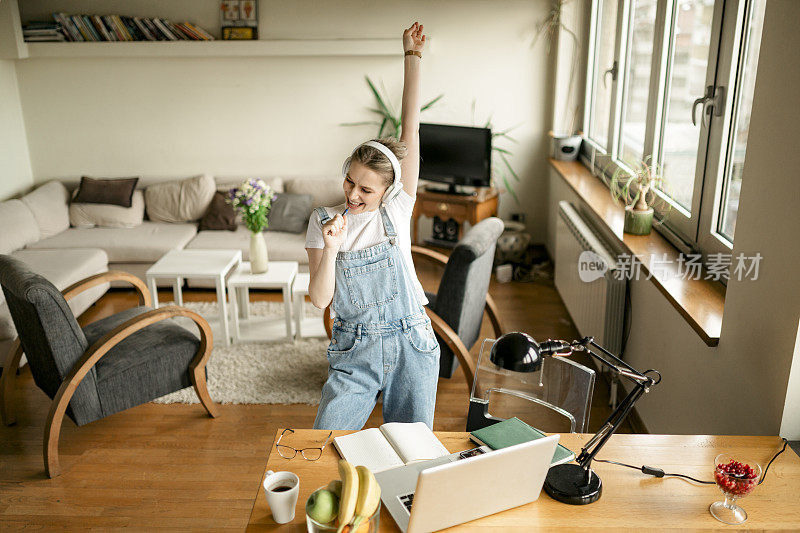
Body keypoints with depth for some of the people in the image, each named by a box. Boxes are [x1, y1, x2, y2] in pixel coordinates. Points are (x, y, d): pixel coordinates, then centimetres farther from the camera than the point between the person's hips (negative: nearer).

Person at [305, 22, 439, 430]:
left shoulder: (397, 209, -4)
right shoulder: (323, 220, -3)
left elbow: (410, 127, -8)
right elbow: (319, 299, -8)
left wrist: (412, 57, -8)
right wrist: (332, 248, -23)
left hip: (410, 346, 0)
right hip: (354, 350, 0)